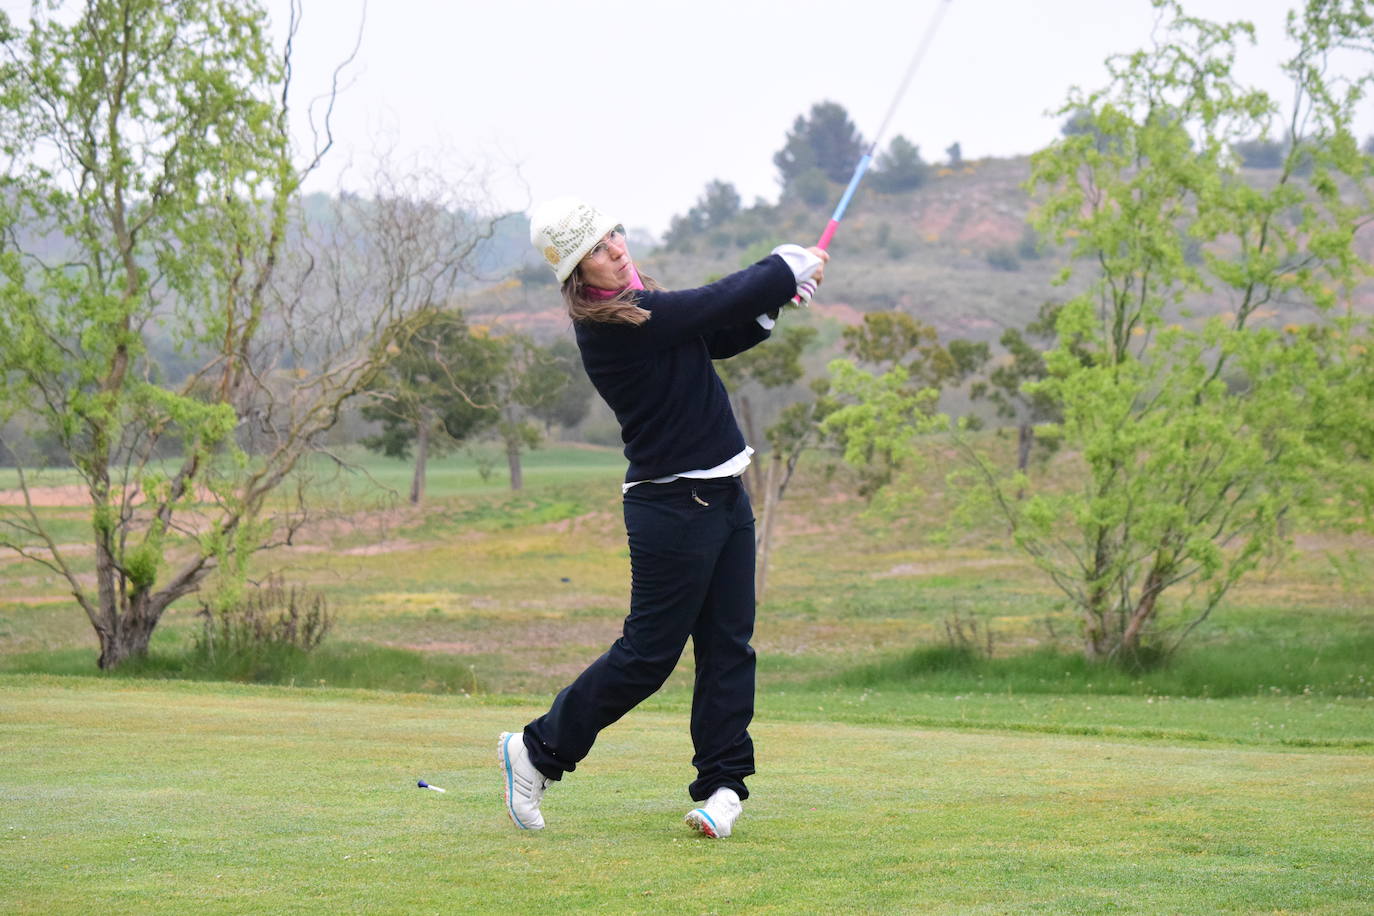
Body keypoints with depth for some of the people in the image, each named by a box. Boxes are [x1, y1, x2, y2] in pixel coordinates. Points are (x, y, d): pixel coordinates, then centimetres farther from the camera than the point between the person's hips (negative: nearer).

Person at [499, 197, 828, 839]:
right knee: (647, 653, -2)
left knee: (728, 646, 7)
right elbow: (715, 303, -17)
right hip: (672, 508, -9)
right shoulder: (612, 324, -20)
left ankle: (721, 784, 12)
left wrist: (768, 305, -2)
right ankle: (536, 751, 12)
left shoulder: (640, 303, 9)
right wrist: (787, 267, -2)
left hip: (722, 496, 9)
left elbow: (718, 337, 17)